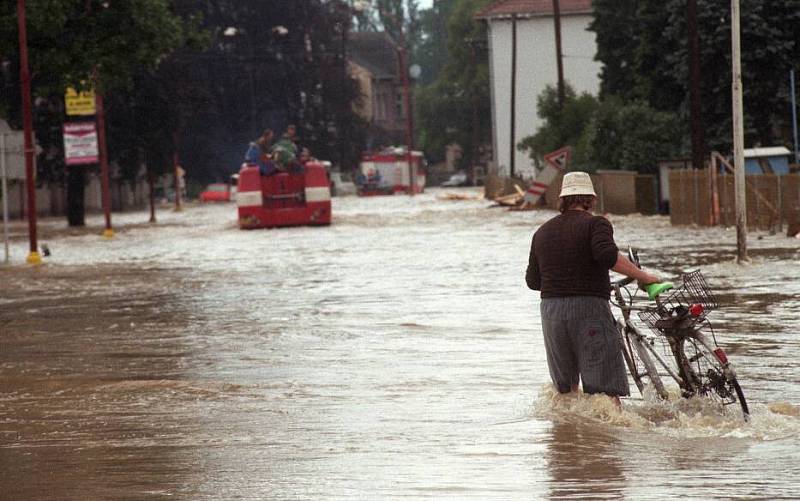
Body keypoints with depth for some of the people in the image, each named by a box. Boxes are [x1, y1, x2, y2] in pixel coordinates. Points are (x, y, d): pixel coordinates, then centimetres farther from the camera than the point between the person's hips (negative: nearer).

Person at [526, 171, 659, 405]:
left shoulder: (543, 232, 16)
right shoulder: (595, 224, -3)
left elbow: (533, 280, 15)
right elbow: (607, 255, -22)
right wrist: (642, 276, -16)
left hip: (550, 310, 6)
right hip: (589, 307, -6)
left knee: (565, 387, 19)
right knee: (606, 387, -11)